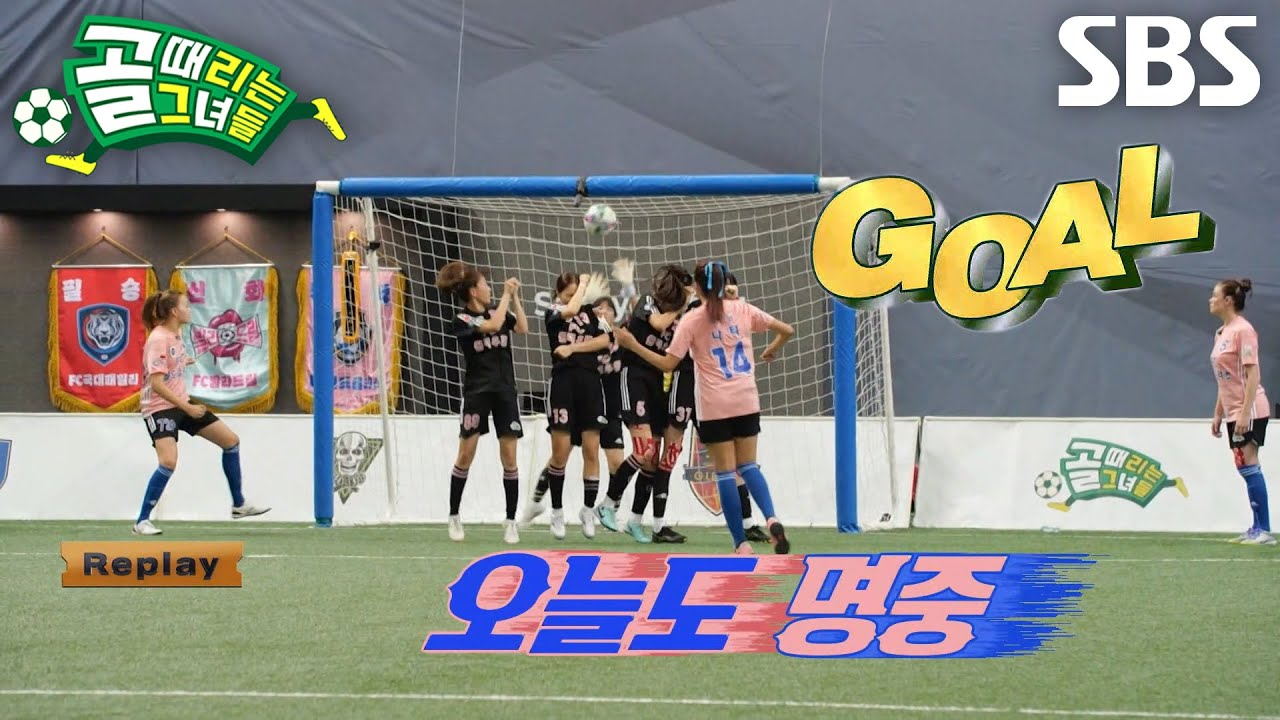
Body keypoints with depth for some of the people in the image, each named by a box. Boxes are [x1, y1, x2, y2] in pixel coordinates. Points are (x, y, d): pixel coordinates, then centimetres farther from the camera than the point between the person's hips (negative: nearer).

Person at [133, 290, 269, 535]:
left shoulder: (176, 333, 5)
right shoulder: (158, 339, -21)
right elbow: (157, 384, -26)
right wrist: (188, 408, -26)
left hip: (182, 403, 9)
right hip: (159, 407, -9)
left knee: (231, 440, 10)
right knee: (168, 462, -27)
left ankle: (238, 505, 23)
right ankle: (142, 521, -16)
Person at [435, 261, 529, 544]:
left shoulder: (498, 310, 10)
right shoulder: (461, 320, -6)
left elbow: (522, 328, -5)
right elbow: (492, 325, -20)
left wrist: (514, 296, -5)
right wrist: (506, 294, -10)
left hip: (505, 391, 4)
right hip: (476, 391, -4)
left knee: (509, 456, -2)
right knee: (466, 455, -5)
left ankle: (510, 522, 3)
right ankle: (454, 517, 7)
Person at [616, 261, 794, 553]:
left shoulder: (692, 320, -7)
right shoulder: (742, 310, 3)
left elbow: (667, 363, -9)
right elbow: (786, 330, 5)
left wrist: (632, 345, -1)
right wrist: (771, 351, 24)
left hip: (715, 406, -3)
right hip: (747, 401, 3)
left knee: (726, 473, 3)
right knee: (748, 466, 15)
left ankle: (741, 543, 1)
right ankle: (771, 519, -10)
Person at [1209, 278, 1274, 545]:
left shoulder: (1243, 330, -14)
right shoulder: (1221, 333, 14)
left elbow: (1252, 373, -18)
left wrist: (1245, 413, -23)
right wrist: (1218, 413, 19)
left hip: (1250, 411, -9)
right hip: (1233, 412, 9)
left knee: (1248, 466, -12)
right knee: (1246, 469, 8)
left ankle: (1264, 531, -12)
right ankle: (1257, 529, 10)